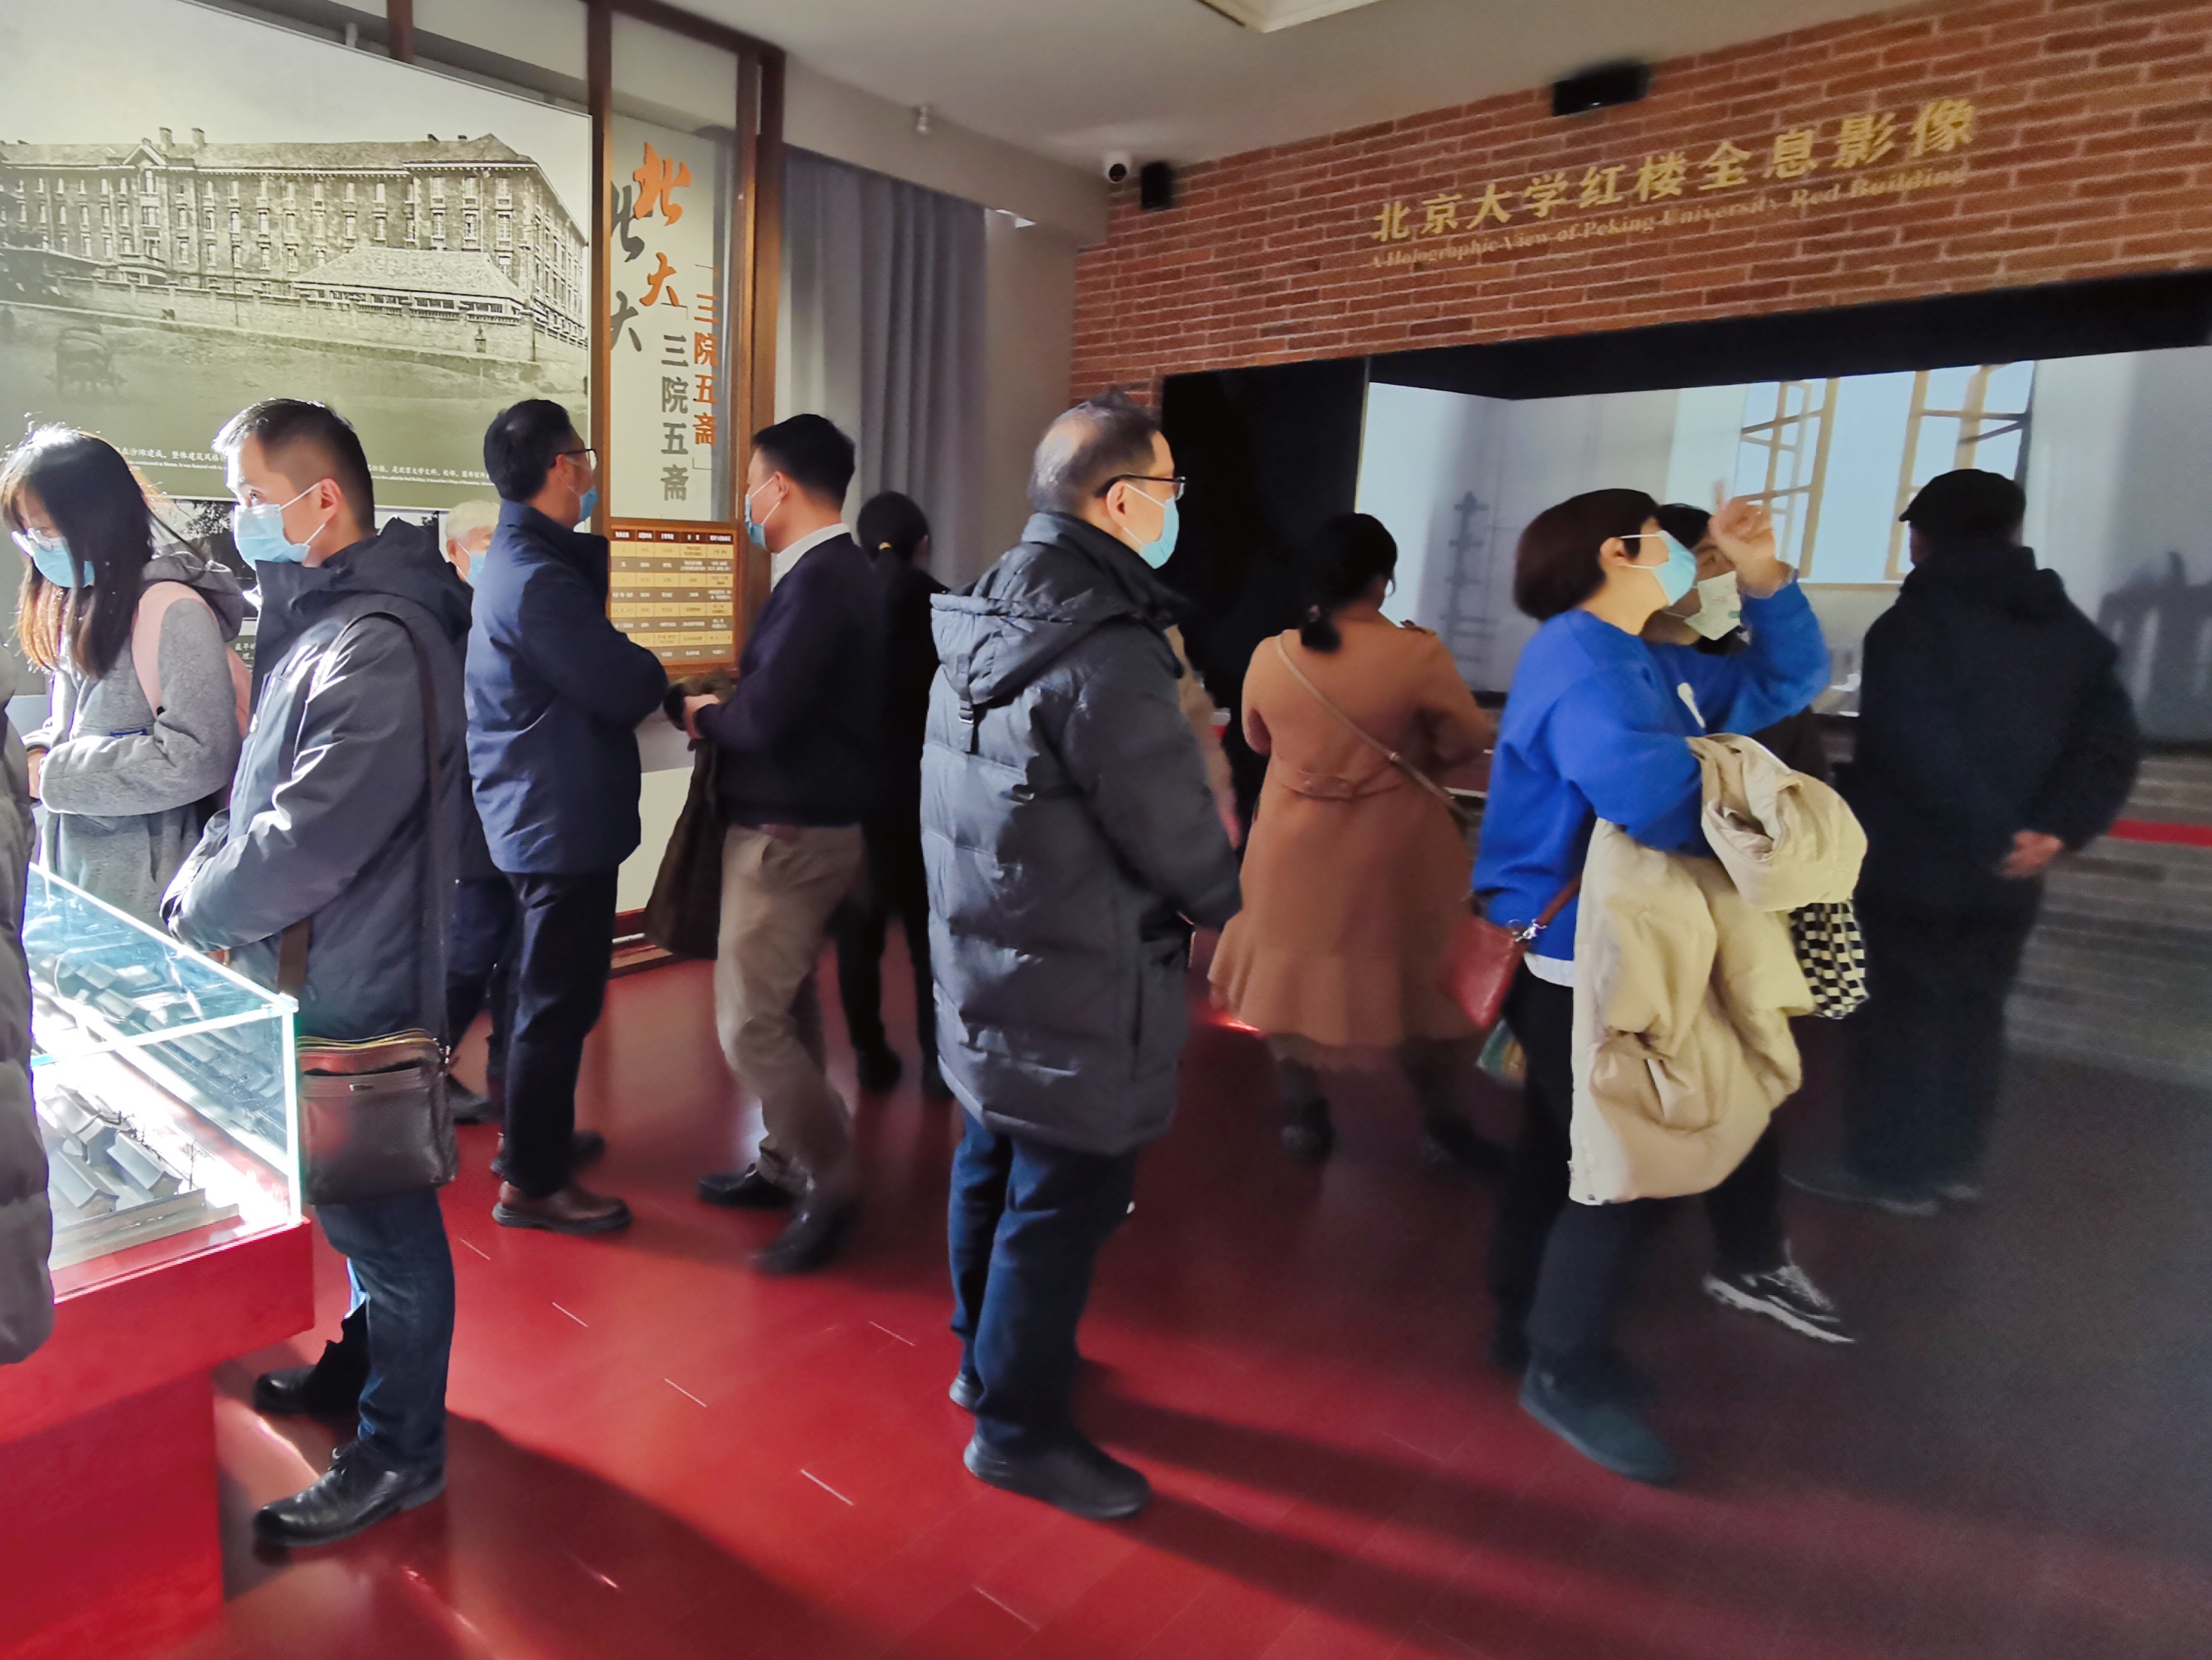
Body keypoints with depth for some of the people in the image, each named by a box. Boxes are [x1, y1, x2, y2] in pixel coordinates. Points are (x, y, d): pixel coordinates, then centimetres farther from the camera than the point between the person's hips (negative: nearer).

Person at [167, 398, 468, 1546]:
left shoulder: (379, 647, -24)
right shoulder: (322, 622, 10)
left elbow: (306, 843, -28)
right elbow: (261, 799, 15)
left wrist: (194, 906, -10)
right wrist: (206, 878, 0)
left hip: (358, 994, -9)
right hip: (316, 979, 9)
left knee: (381, 1214, 5)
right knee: (356, 1199, 24)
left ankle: (400, 1450, 23)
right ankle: (364, 1359, 45)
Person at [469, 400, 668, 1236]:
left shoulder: (515, 557, 12)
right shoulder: (536, 578, -22)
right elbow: (624, 690, -23)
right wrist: (659, 672, -2)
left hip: (535, 815, 11)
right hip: (563, 820, -11)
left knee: (549, 989, 22)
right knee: (558, 1001, 0)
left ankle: (534, 1135, 37)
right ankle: (532, 1182, 12)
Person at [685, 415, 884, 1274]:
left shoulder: (819, 580, -19)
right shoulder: (842, 572, 12)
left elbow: (766, 717, -25)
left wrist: (706, 717, -6)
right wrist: (729, 708, 0)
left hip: (789, 833, -10)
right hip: (810, 821, 10)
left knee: (750, 1023, -4)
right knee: (784, 1005, 16)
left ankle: (831, 1181, 8)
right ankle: (788, 1162, 28)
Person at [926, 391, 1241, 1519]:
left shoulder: (984, 621, 3)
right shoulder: (1106, 656, -25)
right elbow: (1176, 834, -20)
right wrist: (1221, 904, 1)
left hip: (985, 961, 10)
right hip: (1077, 990, -9)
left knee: (995, 1162, 22)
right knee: (1065, 1203, 6)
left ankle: (988, 1357, 43)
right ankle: (1018, 1427, 23)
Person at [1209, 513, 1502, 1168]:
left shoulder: (1271, 656, -7)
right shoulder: (1418, 654, -17)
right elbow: (1466, 743, -5)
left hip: (1296, 847, 2)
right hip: (1393, 848, -2)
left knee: (1295, 969, 17)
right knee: (1413, 972, 15)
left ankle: (1303, 1113, 28)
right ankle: (1441, 1112, 31)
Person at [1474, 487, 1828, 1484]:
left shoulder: (1648, 662, 14)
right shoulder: (1578, 662, -19)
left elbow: (1788, 681, 19)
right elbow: (1654, 794, -34)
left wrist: (1761, 574, 7)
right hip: (1578, 958, -10)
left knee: (1565, 1148, 18)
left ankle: (1533, 1327, 33)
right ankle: (1565, 1371, 13)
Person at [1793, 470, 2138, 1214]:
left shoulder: (1909, 626, -11)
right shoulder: (2071, 630, 10)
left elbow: (1921, 753, -24)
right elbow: (2110, 744, 0)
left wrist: (1993, 838, -17)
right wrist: (2055, 829, -10)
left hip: (1908, 868, -6)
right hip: (2004, 881, 6)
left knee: (1894, 1018, 5)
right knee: (1971, 1015, 17)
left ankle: (1894, 1169, 13)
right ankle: (1954, 1162, 27)